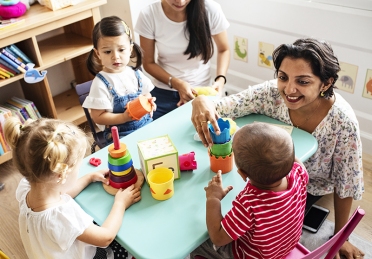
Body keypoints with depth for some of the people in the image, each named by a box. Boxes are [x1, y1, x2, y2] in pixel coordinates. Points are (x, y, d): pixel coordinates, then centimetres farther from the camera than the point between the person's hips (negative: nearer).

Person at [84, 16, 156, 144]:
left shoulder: (136, 74, 4)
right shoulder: (101, 83, -11)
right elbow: (98, 117, -10)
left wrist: (149, 103, -3)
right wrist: (124, 118, -21)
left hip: (146, 125, 6)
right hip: (120, 135, -5)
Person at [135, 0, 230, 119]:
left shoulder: (211, 10, -17)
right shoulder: (148, 15, -16)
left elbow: (223, 50, -1)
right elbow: (148, 63, -5)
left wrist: (220, 79, -17)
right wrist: (176, 83, -19)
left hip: (201, 92, 0)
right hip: (163, 94, 1)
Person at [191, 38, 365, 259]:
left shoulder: (342, 122, -31)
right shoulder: (271, 92, -26)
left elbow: (345, 186, -17)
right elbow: (218, 106, -22)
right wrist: (201, 101, -47)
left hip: (309, 186, -2)